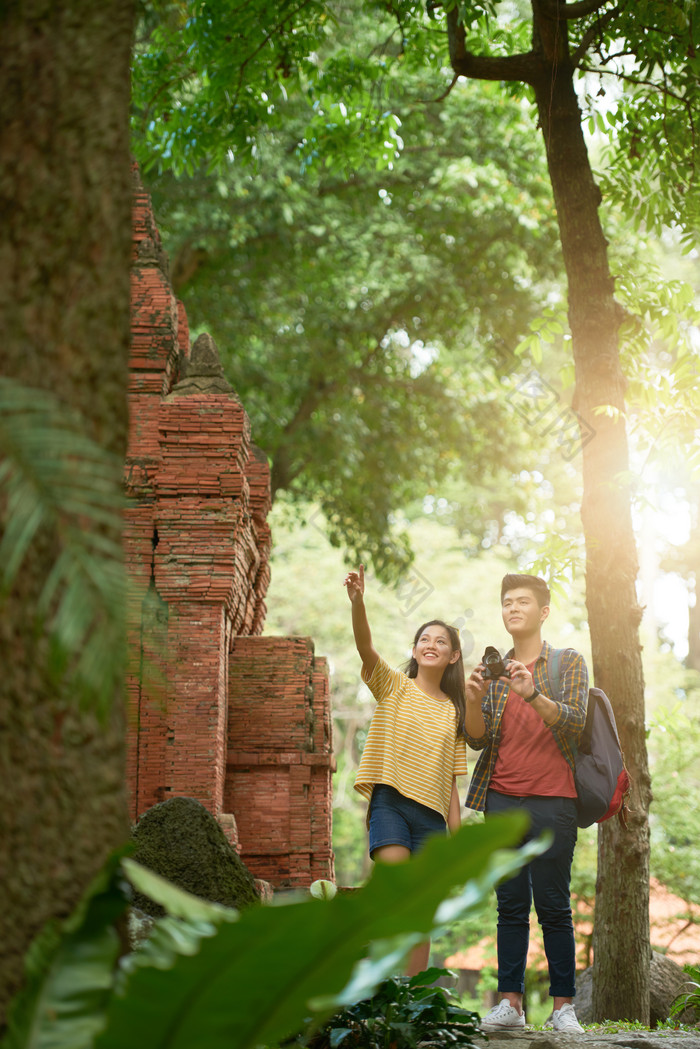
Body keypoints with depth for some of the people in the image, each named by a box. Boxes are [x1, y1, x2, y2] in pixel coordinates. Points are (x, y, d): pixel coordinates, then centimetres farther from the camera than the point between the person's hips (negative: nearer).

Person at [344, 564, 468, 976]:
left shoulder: (454, 712, 16)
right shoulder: (393, 686, 9)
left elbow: (451, 781, 15)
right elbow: (365, 647, -11)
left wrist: (457, 836, 8)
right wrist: (358, 603, -29)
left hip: (432, 812, 3)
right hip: (390, 801, -3)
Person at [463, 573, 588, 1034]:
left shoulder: (570, 663, 8)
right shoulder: (493, 669, 16)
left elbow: (575, 722, -8)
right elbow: (478, 740, 9)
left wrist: (532, 694, -25)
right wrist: (474, 699, -11)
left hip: (552, 800, -3)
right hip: (502, 798, 3)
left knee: (554, 906, -5)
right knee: (511, 905, 1)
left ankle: (563, 1007, -2)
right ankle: (510, 1003, 1)